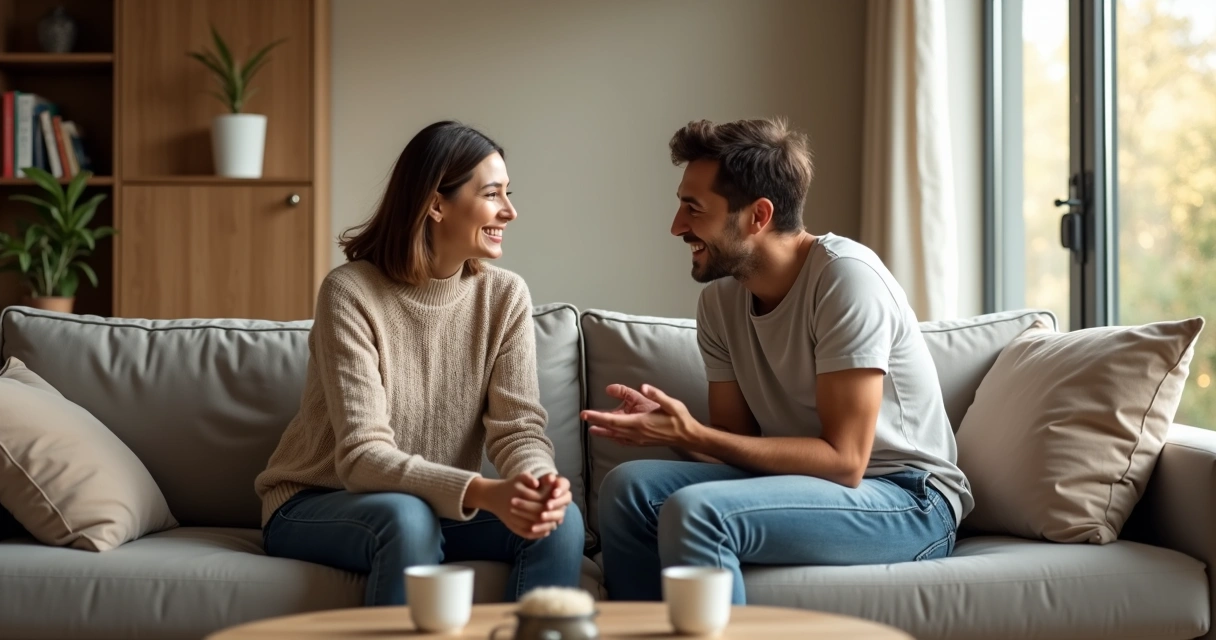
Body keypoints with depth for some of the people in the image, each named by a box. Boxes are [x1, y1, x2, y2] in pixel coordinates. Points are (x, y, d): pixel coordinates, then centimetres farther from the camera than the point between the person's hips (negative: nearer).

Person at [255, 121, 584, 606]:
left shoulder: (505, 296, -5)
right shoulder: (350, 292, -19)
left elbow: (518, 428, -11)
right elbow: (363, 455, -26)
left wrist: (540, 480, -36)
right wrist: (483, 493, -41)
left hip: (439, 507, 4)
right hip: (316, 507, -4)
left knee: (560, 520, -23)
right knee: (408, 517, -36)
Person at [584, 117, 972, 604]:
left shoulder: (845, 276, -19)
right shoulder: (720, 298, 3)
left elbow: (844, 460, -22)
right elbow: (736, 443, 5)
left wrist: (691, 436, -24)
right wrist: (666, 426, -16)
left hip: (908, 502, -7)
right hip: (807, 485, 7)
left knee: (694, 510, -27)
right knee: (629, 486, -10)